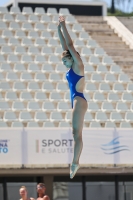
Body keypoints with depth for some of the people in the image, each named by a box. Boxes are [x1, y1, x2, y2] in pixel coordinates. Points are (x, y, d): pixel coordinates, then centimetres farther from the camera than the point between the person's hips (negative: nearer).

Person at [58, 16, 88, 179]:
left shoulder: (78, 65, -7)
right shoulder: (71, 68, 14)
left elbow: (70, 46, -10)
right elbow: (65, 46, 17)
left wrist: (63, 27, -8)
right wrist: (59, 29, 16)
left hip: (79, 101, -9)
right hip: (75, 100, 9)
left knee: (77, 133, -11)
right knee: (76, 133, 6)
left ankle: (75, 162, -14)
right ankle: (75, 162, 5)